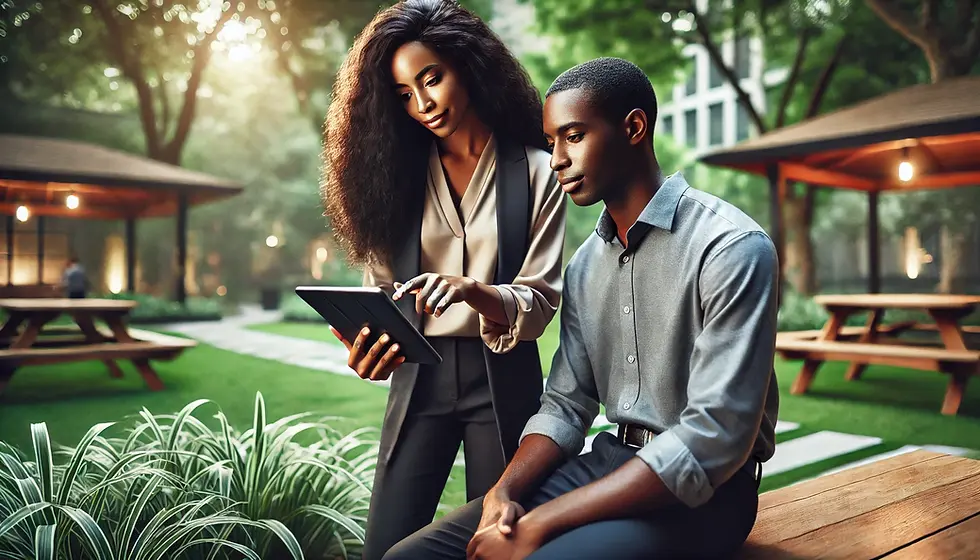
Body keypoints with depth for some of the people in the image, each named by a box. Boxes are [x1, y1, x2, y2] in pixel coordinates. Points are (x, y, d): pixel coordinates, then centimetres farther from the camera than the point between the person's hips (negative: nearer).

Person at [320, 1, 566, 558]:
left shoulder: (535, 170, -4)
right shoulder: (398, 170, 5)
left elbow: (541, 301, -8)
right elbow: (383, 284, 3)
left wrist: (472, 290, -28)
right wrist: (370, 342, -18)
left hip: (503, 378, -2)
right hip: (419, 376, 2)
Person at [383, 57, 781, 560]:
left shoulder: (732, 248, -15)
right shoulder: (584, 265, 8)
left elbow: (713, 440, -22)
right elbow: (566, 404, 8)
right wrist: (504, 493, -11)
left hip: (701, 490, -5)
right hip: (607, 462, 6)